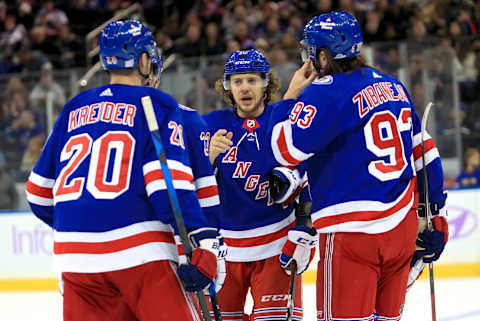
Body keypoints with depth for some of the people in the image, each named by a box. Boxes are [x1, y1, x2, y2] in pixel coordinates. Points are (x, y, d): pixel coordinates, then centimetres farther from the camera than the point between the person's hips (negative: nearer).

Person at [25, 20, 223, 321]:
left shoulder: (74, 110, 18)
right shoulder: (157, 105, 3)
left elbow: (39, 191, 22)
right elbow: (168, 181, -12)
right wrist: (205, 240, -17)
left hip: (75, 257, 5)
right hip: (140, 251, -5)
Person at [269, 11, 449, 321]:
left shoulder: (325, 93, -12)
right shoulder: (393, 87, 13)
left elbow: (287, 150, -14)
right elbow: (422, 152, 18)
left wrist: (290, 98, 1)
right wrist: (435, 217, 24)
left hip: (353, 232, -7)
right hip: (402, 229, 7)